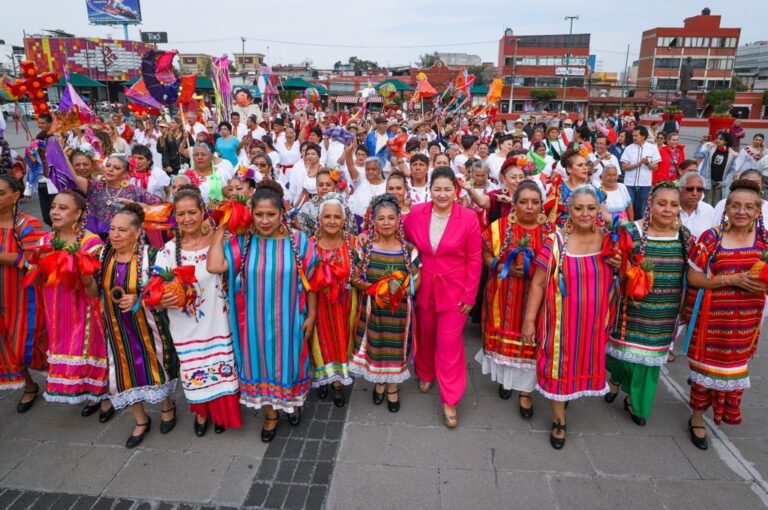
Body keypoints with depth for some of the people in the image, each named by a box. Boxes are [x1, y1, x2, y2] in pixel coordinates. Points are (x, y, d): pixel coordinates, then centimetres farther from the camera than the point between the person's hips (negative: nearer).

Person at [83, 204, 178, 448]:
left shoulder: (149, 256, -16)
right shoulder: (104, 256, -2)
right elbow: (95, 293, 5)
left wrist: (138, 299, -27)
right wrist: (87, 281, -16)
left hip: (147, 328, -4)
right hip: (118, 329, 4)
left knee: (154, 366, 11)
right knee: (126, 374, 12)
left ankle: (167, 406, 41)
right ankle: (141, 421, 34)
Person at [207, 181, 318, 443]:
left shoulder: (299, 241, -11)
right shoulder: (243, 242, -8)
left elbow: (309, 282, -4)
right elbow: (213, 266, -23)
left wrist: (311, 315, -3)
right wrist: (221, 229, -16)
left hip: (289, 319, -1)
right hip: (257, 320, 1)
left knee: (290, 360, 18)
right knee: (262, 362, 15)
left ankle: (293, 401, 48)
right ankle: (270, 414, 39)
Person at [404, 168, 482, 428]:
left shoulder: (468, 218, -12)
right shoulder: (416, 213, -6)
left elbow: (474, 260, -7)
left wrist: (470, 295, -6)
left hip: (454, 290, -2)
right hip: (423, 287, 3)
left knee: (449, 344, 0)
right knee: (425, 335, 19)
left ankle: (450, 401, 16)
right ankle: (425, 374, 47)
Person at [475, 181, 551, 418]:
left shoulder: (550, 230, -1)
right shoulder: (499, 226, -3)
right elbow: (485, 254, -1)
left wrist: (534, 270, -15)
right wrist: (504, 268, -16)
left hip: (534, 296, 0)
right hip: (504, 296, 0)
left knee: (529, 340, 5)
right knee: (504, 337, 11)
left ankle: (525, 391, 20)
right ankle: (504, 377, 36)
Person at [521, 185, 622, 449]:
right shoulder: (555, 241, -11)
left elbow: (620, 279, 15)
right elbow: (538, 283, -9)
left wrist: (620, 267, -9)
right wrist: (529, 320, -10)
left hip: (595, 319, 3)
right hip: (561, 319, -3)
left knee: (587, 362, 17)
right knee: (559, 365, 7)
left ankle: (573, 392, 48)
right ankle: (559, 419, 26)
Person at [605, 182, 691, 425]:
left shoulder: (685, 236, 0)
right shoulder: (631, 232, -13)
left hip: (665, 313, 4)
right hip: (634, 308, -3)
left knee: (650, 356, 13)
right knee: (626, 348, 9)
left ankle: (635, 400, 34)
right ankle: (617, 378, 44)